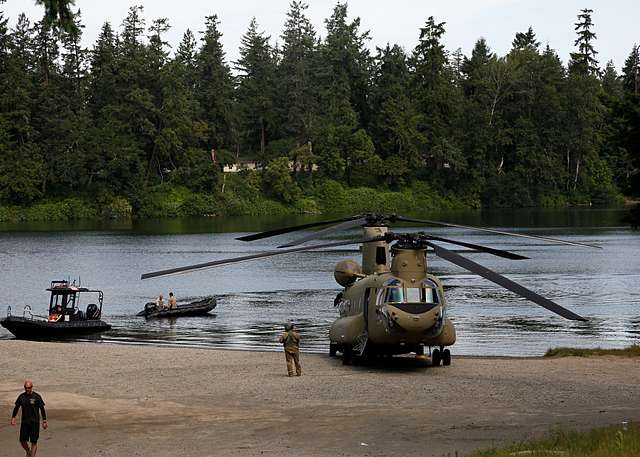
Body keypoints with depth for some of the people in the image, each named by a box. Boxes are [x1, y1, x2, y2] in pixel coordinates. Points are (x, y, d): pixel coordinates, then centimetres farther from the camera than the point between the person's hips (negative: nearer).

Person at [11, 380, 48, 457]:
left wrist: (44, 421, -3)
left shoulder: (37, 397, -6)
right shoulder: (21, 396, 3)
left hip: (34, 422, -3)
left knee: (34, 442, -3)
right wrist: (13, 418, 2)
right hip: (24, 422, 3)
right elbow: (16, 407, 12)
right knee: (23, 441, 4)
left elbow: (42, 409, -2)